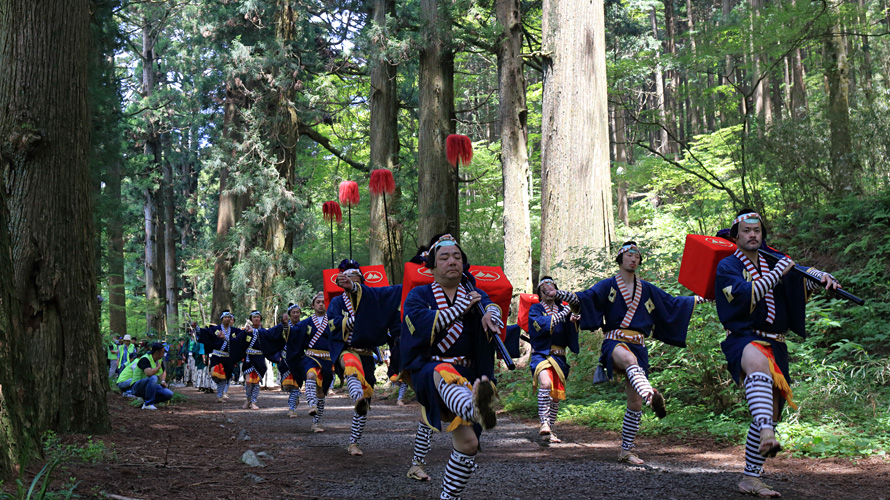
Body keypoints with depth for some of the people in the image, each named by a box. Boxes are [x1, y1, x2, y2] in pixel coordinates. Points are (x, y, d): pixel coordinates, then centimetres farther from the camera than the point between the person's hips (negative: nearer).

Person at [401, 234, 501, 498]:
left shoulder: (473, 294, 15)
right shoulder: (418, 295, 7)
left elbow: (490, 305, -8)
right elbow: (422, 323, -15)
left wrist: (491, 314, -31)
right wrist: (459, 308, -15)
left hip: (468, 373, 5)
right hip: (427, 368, -5)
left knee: (468, 441, -7)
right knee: (443, 374, -42)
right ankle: (475, 409, -76)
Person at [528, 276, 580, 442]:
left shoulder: (563, 309, 17)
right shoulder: (535, 309, 6)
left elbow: (570, 335, 10)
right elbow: (540, 324, -15)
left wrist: (573, 321, -11)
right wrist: (562, 315, -13)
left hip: (559, 357, 5)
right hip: (541, 354, -4)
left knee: (556, 396, 4)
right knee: (546, 383, -31)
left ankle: (550, 429, 17)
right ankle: (544, 423, -29)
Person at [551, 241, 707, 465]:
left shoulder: (647, 289, 19)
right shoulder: (608, 285, 7)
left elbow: (673, 303, 29)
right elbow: (585, 297, -8)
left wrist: (700, 298, 30)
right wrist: (559, 294, -25)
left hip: (638, 346, 5)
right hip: (615, 342, -4)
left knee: (635, 402, -2)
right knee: (629, 358, -42)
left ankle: (626, 451, 8)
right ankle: (651, 396, -69)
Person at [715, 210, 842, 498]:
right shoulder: (727, 267, 0)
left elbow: (802, 273, 12)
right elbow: (745, 296, -16)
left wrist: (821, 277, -10)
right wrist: (777, 273, -15)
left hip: (775, 344, 6)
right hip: (743, 339, -6)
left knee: (770, 412, 4)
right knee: (759, 362, -42)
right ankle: (767, 435, -59)